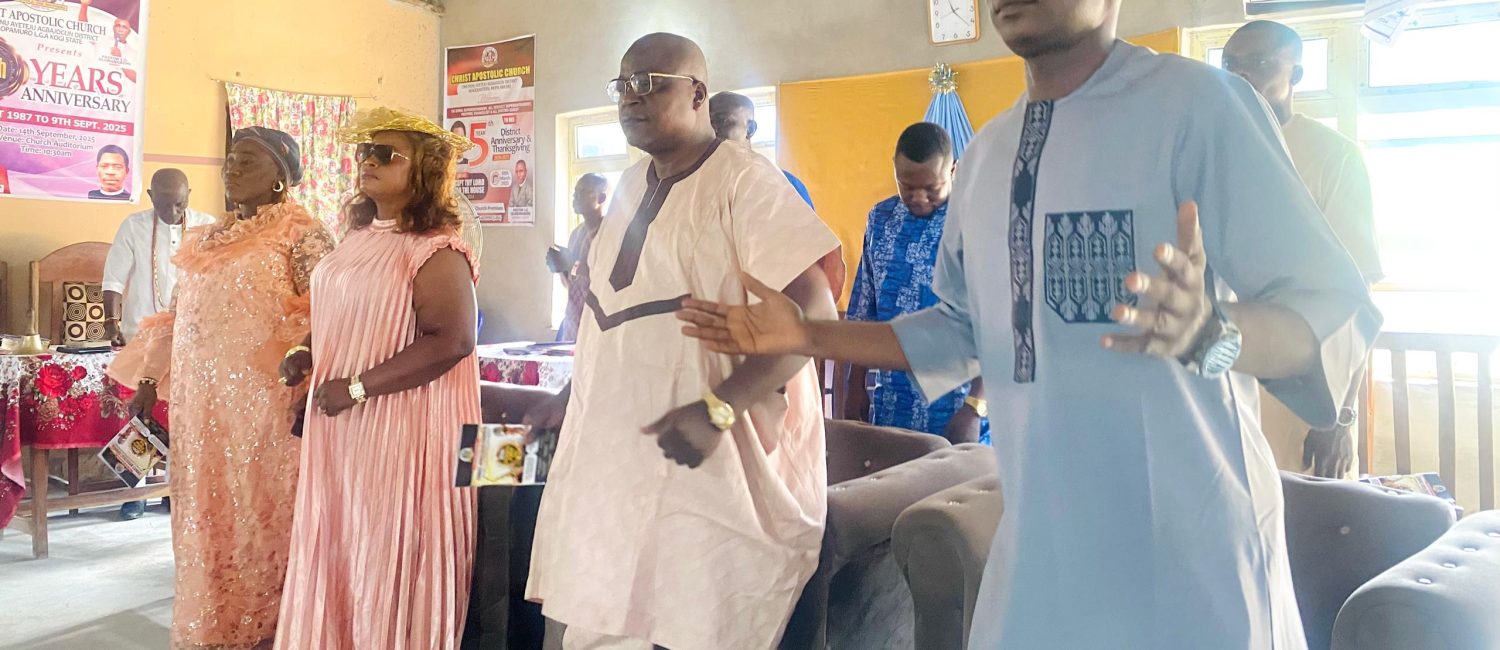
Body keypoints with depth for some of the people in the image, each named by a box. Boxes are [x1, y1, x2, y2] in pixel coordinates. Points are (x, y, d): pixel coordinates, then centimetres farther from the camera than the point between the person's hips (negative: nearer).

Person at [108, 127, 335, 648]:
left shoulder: (302, 234, -6)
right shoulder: (203, 241, 16)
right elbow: (177, 318, 19)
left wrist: (310, 395, -22)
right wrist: (148, 384, 14)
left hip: (265, 402, -6)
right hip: (200, 404, 7)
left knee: (261, 516, 2)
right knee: (205, 519, 12)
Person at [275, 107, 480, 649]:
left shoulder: (434, 249, -15)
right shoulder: (358, 238, 11)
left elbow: (451, 341, -24)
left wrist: (356, 388, -21)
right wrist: (307, 354, 6)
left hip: (401, 428, -8)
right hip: (341, 426, 8)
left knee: (389, 560, 2)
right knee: (337, 552, 15)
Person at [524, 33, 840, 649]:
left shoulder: (744, 179, -11)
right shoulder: (632, 184, 14)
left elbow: (812, 312, -19)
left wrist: (718, 409, -26)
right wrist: (572, 396, 20)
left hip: (710, 469, -7)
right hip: (616, 460, 8)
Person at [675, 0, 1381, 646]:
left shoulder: (1197, 101, -11)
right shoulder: (986, 153, 10)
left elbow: (1333, 308, -14)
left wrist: (1211, 332, -36)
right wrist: (809, 334, 11)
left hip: (1189, 541, -5)